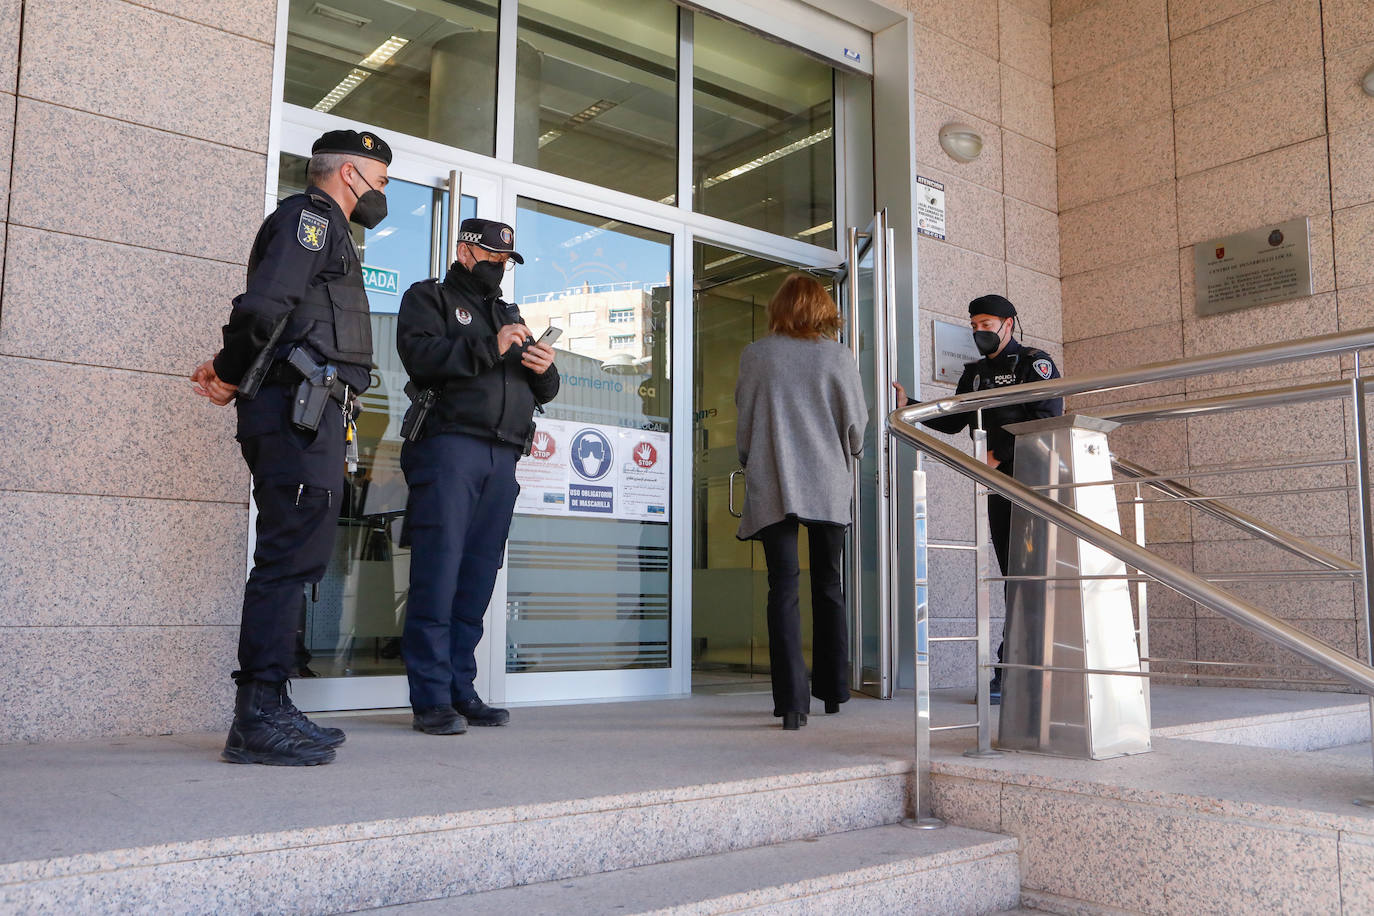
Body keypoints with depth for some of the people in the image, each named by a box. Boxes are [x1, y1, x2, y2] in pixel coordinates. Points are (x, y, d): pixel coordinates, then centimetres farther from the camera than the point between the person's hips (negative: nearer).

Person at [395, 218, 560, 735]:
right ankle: (430, 698, -7)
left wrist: (546, 371, 3)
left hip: (503, 457, 6)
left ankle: (461, 690, 8)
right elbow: (420, 355, -8)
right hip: (449, 444, -5)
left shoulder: (510, 315, 30)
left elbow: (542, 392, 26)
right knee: (438, 571, -10)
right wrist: (490, 348, -11)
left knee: (479, 574, 3)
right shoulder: (428, 298, 13)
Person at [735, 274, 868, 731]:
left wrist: (751, 463, 22)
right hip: (829, 486, 1)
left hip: (773, 487, -1)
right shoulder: (838, 355, 0)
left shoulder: (756, 355, 0)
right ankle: (833, 690, 23)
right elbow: (856, 424, 3)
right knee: (828, 586, 14)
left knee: (783, 587, -2)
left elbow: (744, 422, 5)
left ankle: (792, 699, -10)